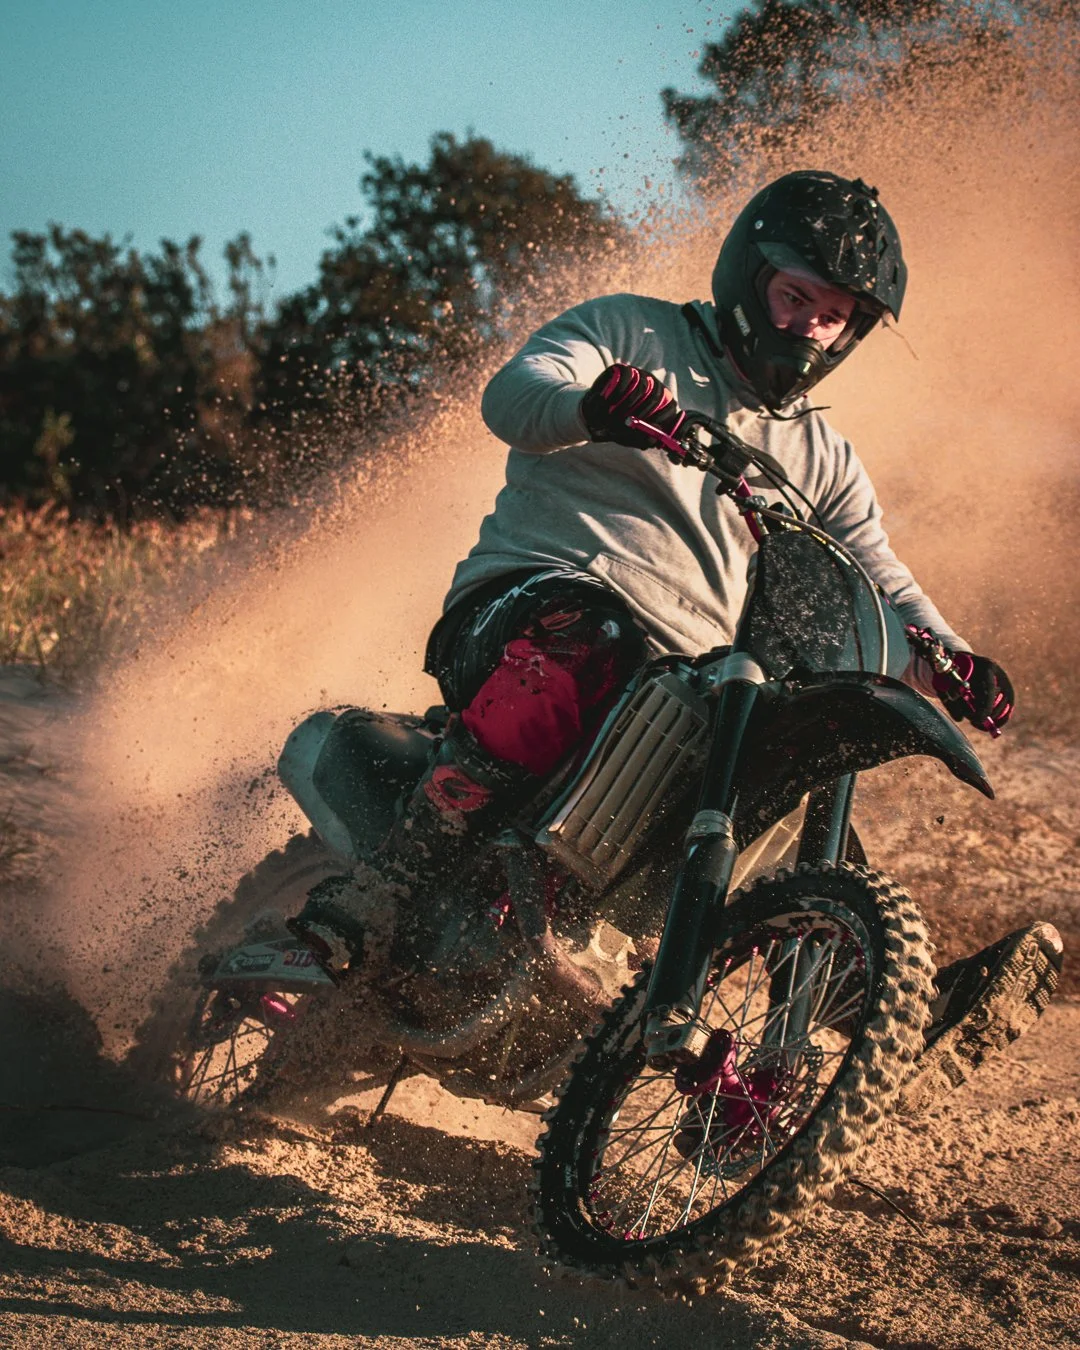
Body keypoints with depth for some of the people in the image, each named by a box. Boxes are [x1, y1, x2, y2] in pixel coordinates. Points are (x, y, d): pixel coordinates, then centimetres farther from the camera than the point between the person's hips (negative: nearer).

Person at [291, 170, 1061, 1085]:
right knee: (574, 644, -38)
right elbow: (511, 396, -9)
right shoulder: (632, 333, 9)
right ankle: (383, 893, -38)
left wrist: (952, 662, -8)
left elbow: (881, 584, 16)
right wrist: (590, 406, -34)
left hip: (687, 682, 7)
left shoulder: (823, 459, 24)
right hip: (537, 594, -6)